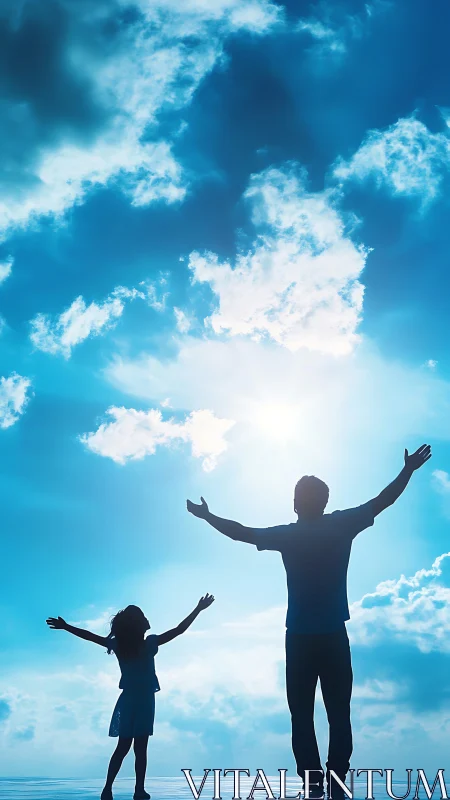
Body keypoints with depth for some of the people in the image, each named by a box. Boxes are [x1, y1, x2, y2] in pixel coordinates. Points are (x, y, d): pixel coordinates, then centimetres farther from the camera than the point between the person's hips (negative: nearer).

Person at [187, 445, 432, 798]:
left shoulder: (286, 535, -1)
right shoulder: (342, 525, -1)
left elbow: (241, 532, 6)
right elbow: (383, 501, 7)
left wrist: (207, 516, 20)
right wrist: (408, 470, 18)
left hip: (300, 638, 0)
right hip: (334, 636, 0)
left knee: (302, 717, 5)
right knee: (339, 714, 4)